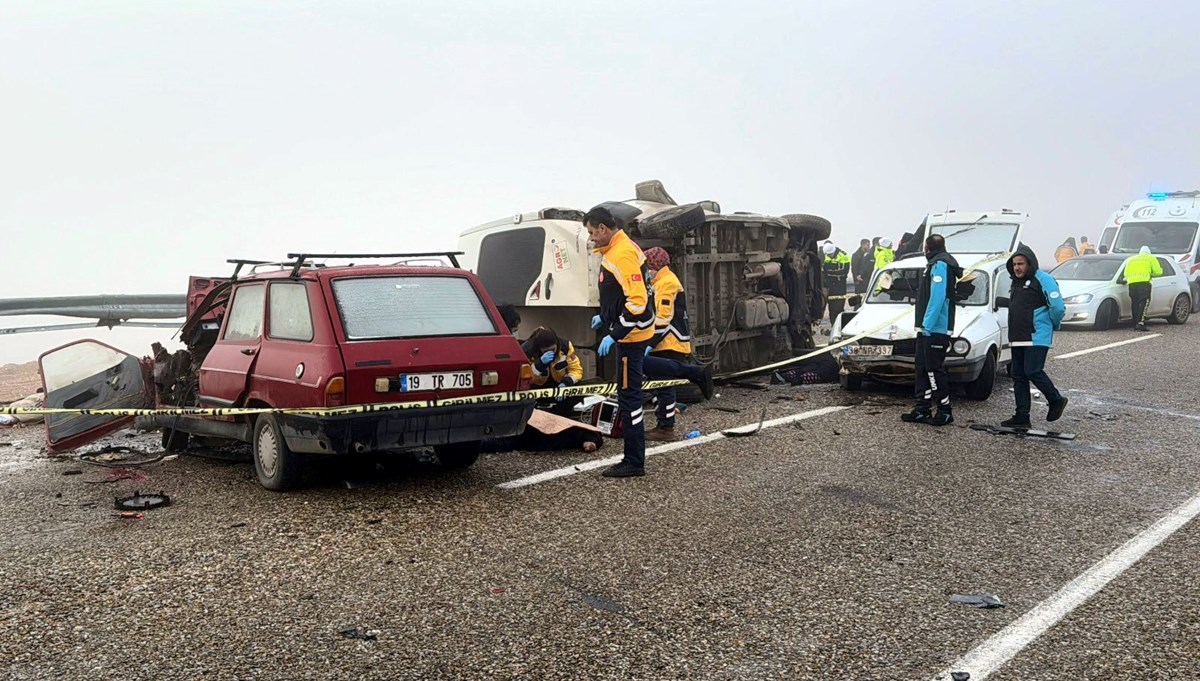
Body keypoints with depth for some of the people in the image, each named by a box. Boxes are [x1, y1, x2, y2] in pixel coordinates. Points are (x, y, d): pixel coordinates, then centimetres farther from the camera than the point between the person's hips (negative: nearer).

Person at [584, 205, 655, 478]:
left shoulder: (622, 255, -20)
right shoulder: (616, 249, 12)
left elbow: (638, 301, -26)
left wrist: (614, 335, -24)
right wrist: (605, 317, 23)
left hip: (631, 335, -11)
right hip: (629, 334, 11)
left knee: (628, 397, -4)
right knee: (628, 395, 15)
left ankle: (634, 462, 5)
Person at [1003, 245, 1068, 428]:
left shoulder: (1043, 279, -8)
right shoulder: (1016, 282, 19)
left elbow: (1058, 306, -13)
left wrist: (1053, 325, 2)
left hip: (1037, 337, -9)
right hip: (1017, 338, 9)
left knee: (1033, 372, -12)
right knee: (1019, 376, 6)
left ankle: (1056, 400, 11)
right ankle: (1022, 416, 10)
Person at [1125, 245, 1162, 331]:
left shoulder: (1131, 259, 27)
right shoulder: (1150, 258, 15)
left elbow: (1126, 274, 20)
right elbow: (1158, 271, 9)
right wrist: (1151, 274, 27)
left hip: (1131, 283, 5)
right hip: (1143, 282, -5)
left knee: (1135, 303, 9)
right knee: (1144, 302, -8)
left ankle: (1135, 324, 8)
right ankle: (1140, 323, -21)